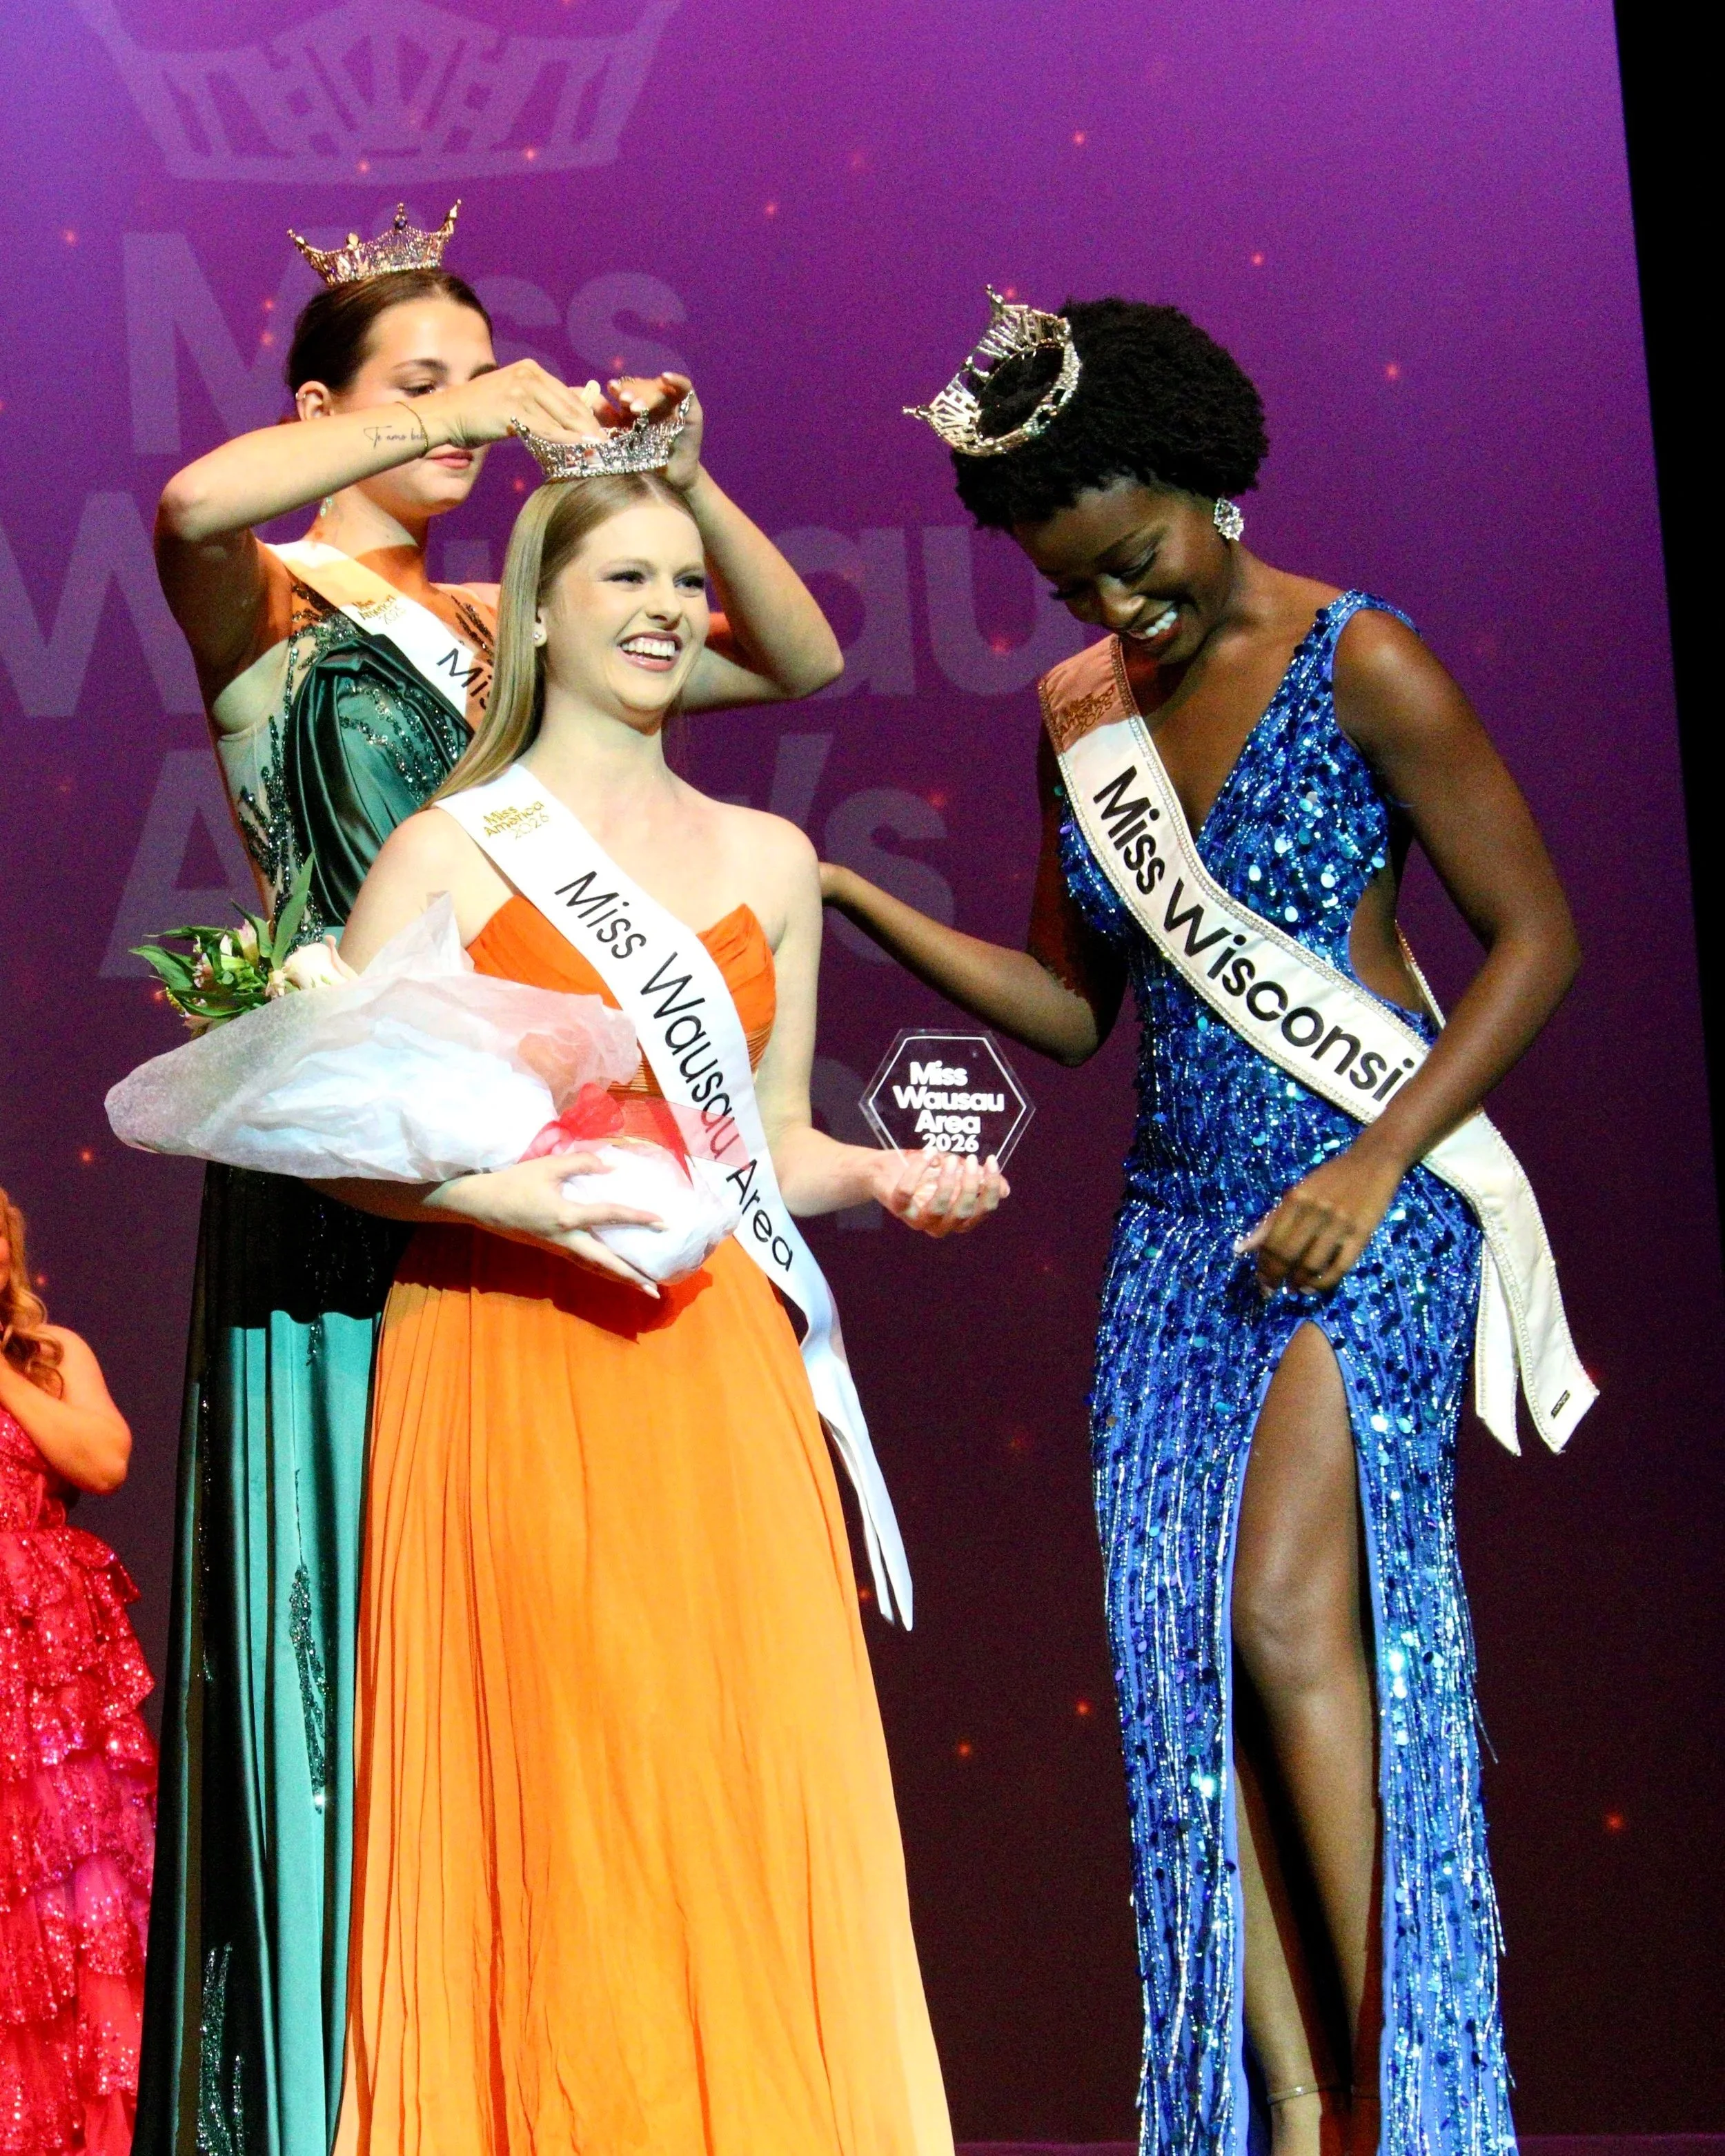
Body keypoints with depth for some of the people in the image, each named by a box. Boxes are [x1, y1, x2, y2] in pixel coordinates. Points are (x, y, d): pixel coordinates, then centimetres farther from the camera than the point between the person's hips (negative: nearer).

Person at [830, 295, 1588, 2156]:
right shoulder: (1079, 711, 11)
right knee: (1185, 1663, -2)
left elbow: (1535, 935, -5)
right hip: (1178, 1222, 6)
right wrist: (849, 897, 6)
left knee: (1291, 1614, -18)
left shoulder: (1358, 667, -6)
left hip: (1361, 1209, -6)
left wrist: (1373, 1167, -14)